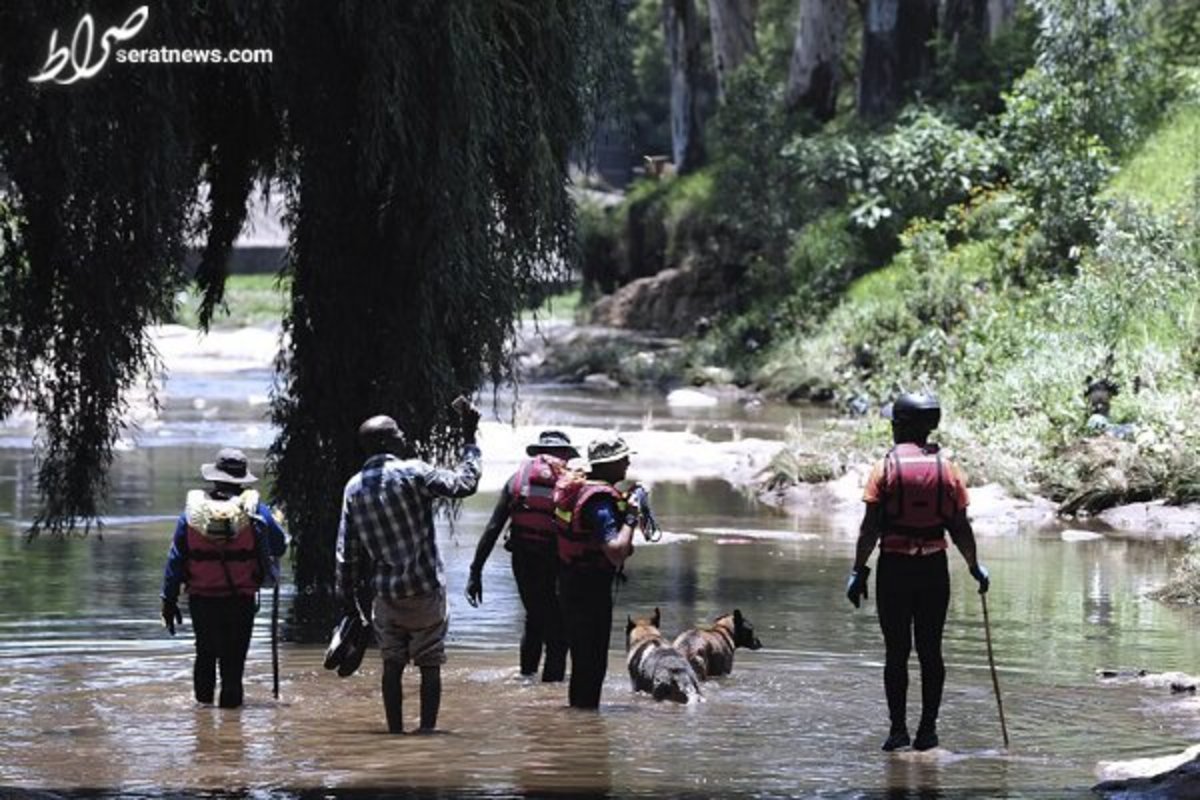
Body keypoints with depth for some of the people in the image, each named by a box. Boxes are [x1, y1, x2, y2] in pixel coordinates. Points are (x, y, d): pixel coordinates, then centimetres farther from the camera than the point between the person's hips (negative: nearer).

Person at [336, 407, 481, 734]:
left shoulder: (354, 488, 4)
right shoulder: (412, 473, -12)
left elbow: (346, 551, 6)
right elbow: (464, 484, -7)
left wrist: (348, 597, 13)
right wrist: (469, 440, 2)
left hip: (386, 593, 4)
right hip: (425, 590, -4)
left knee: (392, 664, 11)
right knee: (430, 664, 1)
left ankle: (395, 731, 9)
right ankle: (427, 729, -4)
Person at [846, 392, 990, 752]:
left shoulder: (886, 468, -5)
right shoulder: (947, 469, 2)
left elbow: (870, 527, -8)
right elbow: (960, 527, 4)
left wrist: (858, 570, -3)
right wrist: (974, 565, 18)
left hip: (895, 569, -2)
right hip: (934, 569, 2)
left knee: (897, 652, 3)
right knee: (931, 651, 7)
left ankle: (898, 729, 2)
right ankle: (927, 730, 7)